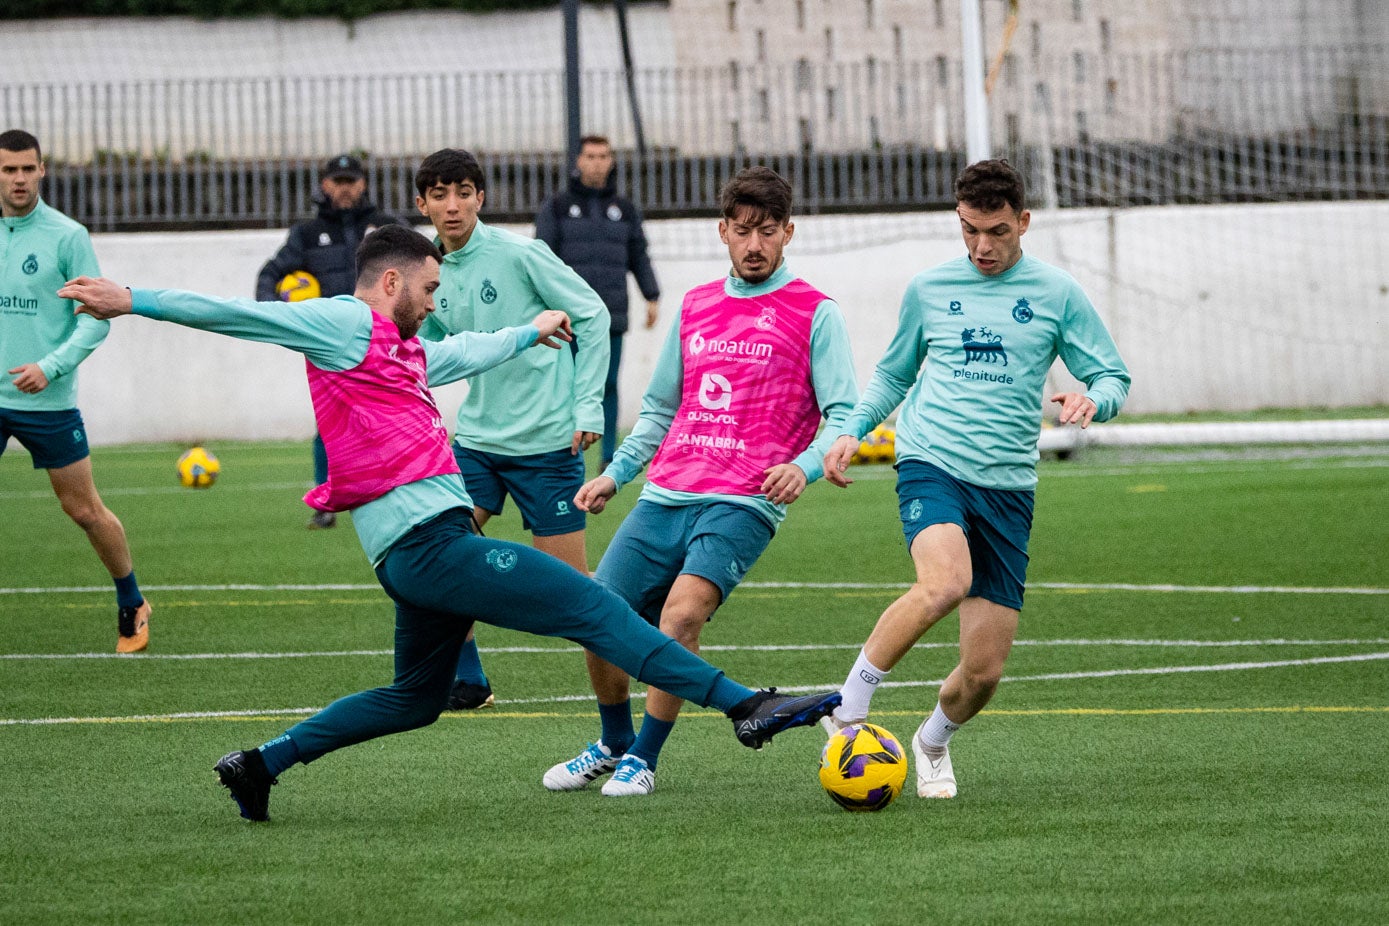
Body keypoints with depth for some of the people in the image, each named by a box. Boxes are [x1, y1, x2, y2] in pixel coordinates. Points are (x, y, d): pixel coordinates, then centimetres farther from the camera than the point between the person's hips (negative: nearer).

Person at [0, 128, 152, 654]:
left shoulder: (66, 237, -7)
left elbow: (95, 319, -8)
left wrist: (51, 367, -20)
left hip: (47, 401, -3)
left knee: (84, 511, 6)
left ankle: (132, 606, 26)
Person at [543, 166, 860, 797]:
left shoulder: (815, 314, 2)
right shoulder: (695, 307, 18)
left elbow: (843, 415, -3)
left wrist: (804, 466, -22)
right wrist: (615, 474, 17)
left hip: (743, 504, -5)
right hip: (664, 496, 5)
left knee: (682, 612, -26)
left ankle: (643, 758, -11)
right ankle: (613, 743, 27)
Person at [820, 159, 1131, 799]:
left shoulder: (1056, 295, 6)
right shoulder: (928, 290, 10)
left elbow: (1112, 378, 8)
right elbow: (893, 374, 24)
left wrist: (1091, 400, -15)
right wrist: (852, 430, 7)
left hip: (1008, 485, 1)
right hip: (931, 464, -1)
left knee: (984, 670, -1)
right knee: (944, 581, -34)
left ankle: (933, 741, 33)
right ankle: (848, 711, -20)